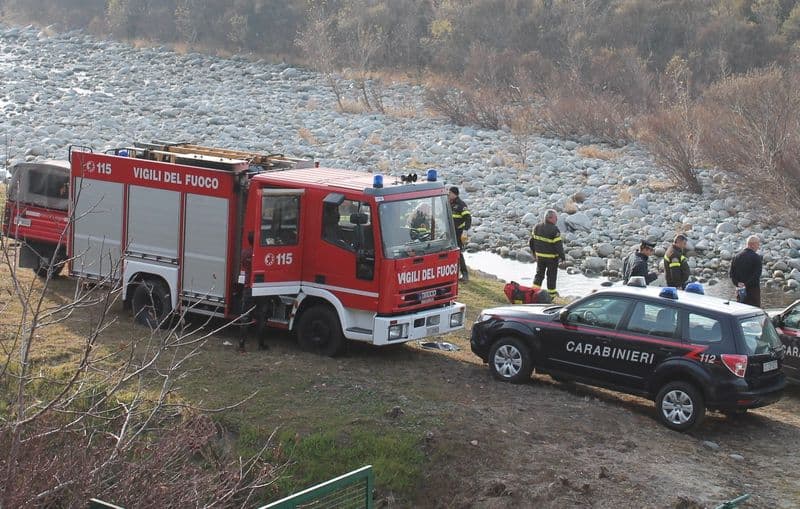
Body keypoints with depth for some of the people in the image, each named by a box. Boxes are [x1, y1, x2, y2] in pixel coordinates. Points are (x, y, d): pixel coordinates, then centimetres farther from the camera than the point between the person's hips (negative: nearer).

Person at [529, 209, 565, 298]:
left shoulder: (537, 227, 1)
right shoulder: (554, 230, -20)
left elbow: (532, 241, 9)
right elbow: (558, 244, -19)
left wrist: (534, 252, 21)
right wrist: (562, 256, -10)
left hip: (539, 255, 5)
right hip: (551, 257, -5)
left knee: (539, 273, 17)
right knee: (551, 274, 10)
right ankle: (551, 292, 19)